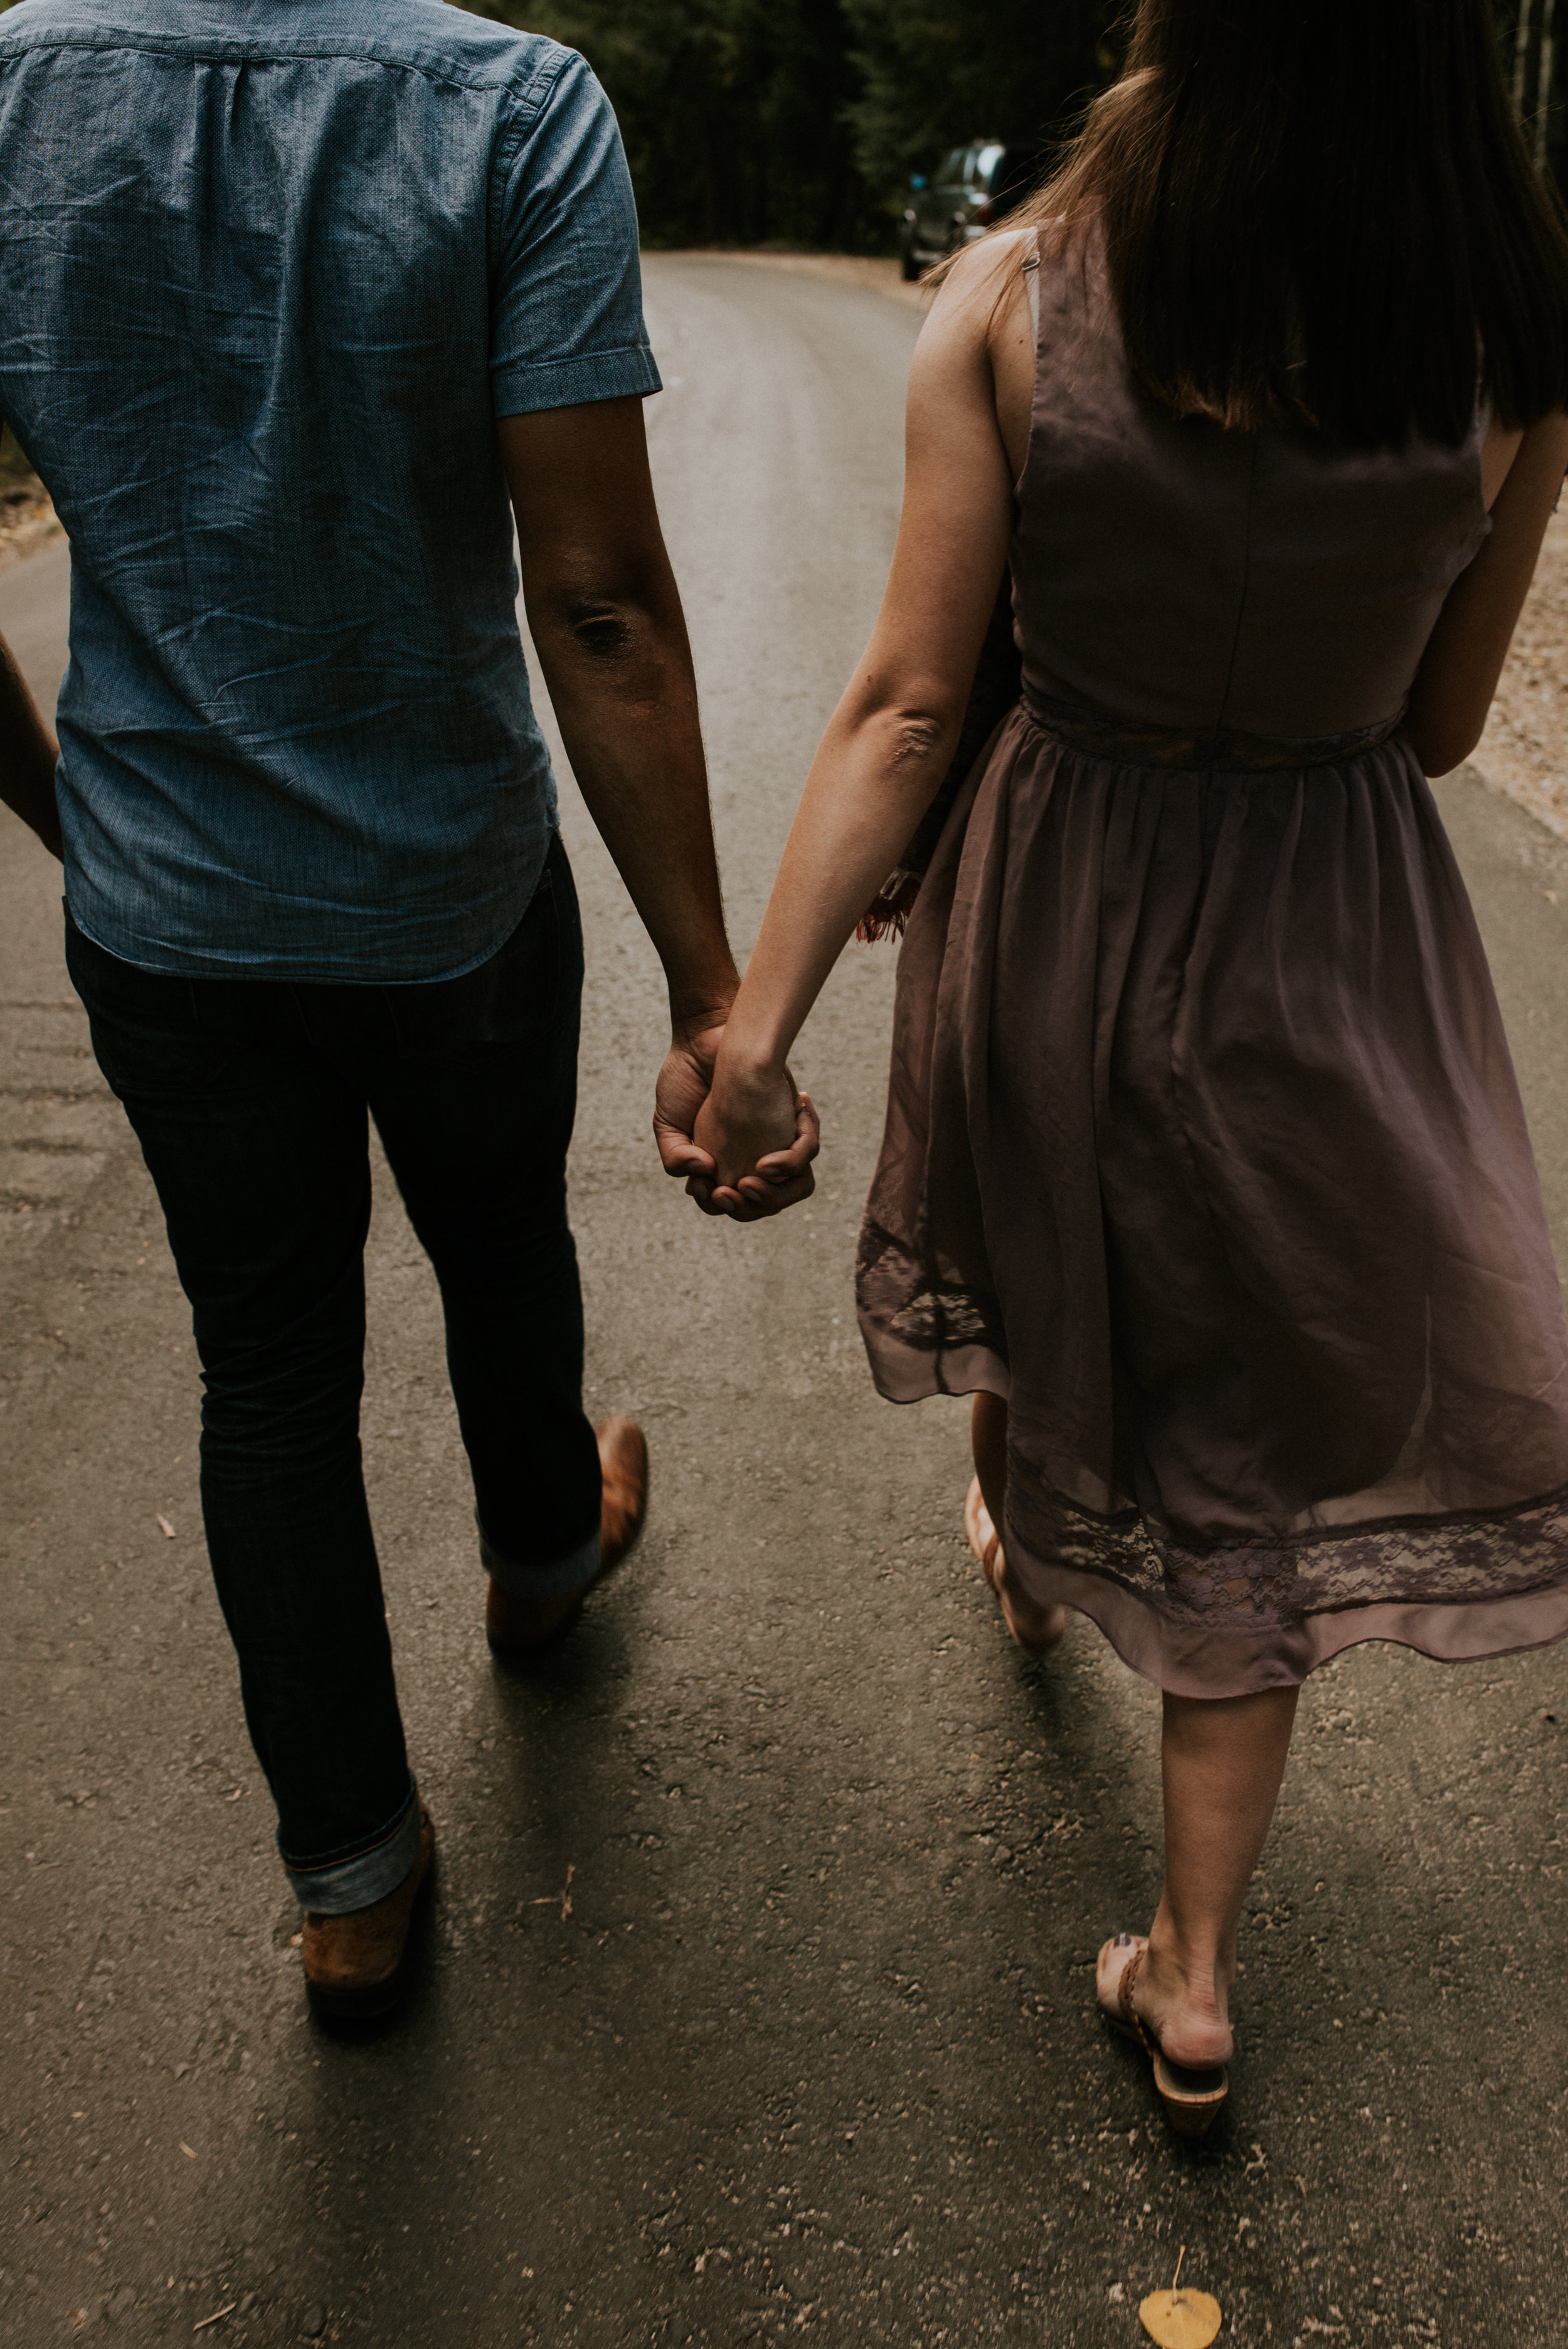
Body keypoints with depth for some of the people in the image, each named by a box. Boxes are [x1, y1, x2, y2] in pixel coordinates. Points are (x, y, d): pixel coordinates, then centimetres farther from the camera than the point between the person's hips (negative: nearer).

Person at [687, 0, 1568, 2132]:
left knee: (1045, 1276, 31)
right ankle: (1194, 1970, 25)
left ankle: (1028, 1561, 62)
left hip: (1058, 899, 1)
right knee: (1258, 1456, 14)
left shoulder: (1010, 296, -14)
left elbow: (912, 704, -18)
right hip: (1336, 949, 0)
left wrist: (759, 1016, -14)